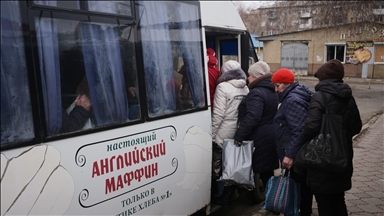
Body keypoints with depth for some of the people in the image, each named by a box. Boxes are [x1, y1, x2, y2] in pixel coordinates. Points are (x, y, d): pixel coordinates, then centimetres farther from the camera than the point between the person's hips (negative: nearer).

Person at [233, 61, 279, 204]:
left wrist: (239, 135, -25)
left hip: (258, 138, -10)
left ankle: (253, 197, 15)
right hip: (270, 135, 10)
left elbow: (252, 118, -29)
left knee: (250, 169, 4)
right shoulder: (272, 92, 14)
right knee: (267, 170, 17)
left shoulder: (256, 93, -18)